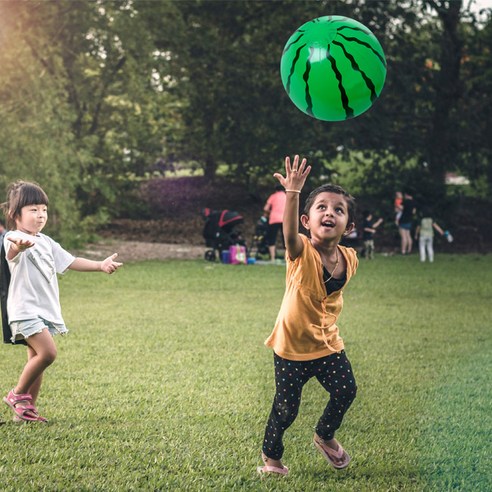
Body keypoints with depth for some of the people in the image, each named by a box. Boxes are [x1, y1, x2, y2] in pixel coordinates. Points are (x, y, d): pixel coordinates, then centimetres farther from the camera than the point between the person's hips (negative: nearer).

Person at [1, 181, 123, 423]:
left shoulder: (45, 242, 16)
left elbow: (70, 261, 19)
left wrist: (100, 265, 7)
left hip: (45, 310, 9)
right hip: (25, 310, -9)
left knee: (36, 359, 10)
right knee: (47, 352, -20)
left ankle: (25, 410, 17)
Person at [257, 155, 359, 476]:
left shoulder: (349, 259, -6)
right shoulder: (302, 252, -21)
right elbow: (290, 233, -45)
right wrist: (293, 193, -57)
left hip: (328, 343, 4)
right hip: (293, 345, -4)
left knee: (346, 391, 3)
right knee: (286, 408, 2)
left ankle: (325, 437, 32)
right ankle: (271, 454, 28)